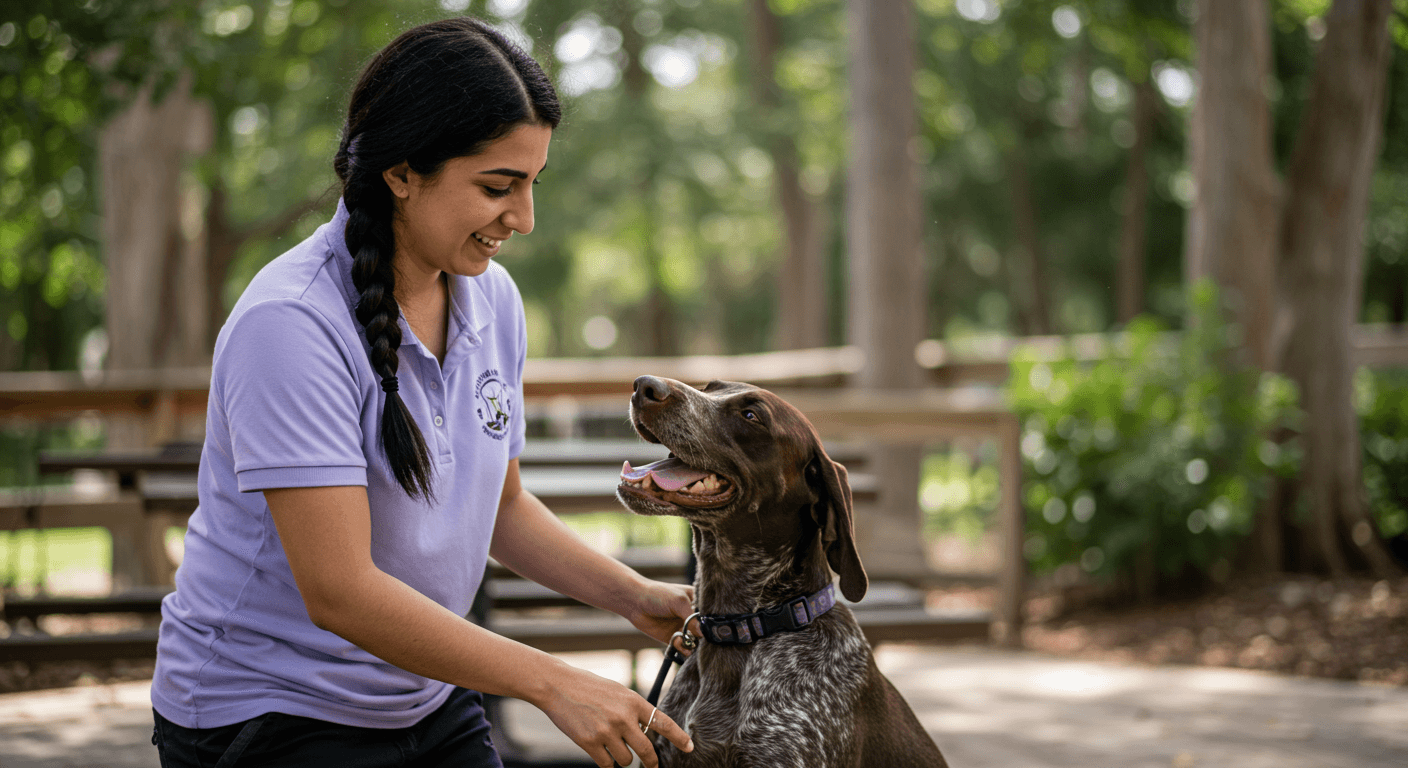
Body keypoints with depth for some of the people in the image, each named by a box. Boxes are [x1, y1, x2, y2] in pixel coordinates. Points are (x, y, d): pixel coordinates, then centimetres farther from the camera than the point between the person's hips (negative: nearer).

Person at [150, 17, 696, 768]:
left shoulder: (493, 299, -1)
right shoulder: (291, 325, -24)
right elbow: (340, 592, -27)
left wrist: (634, 597, -2)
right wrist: (552, 684, -26)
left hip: (428, 700, 7)